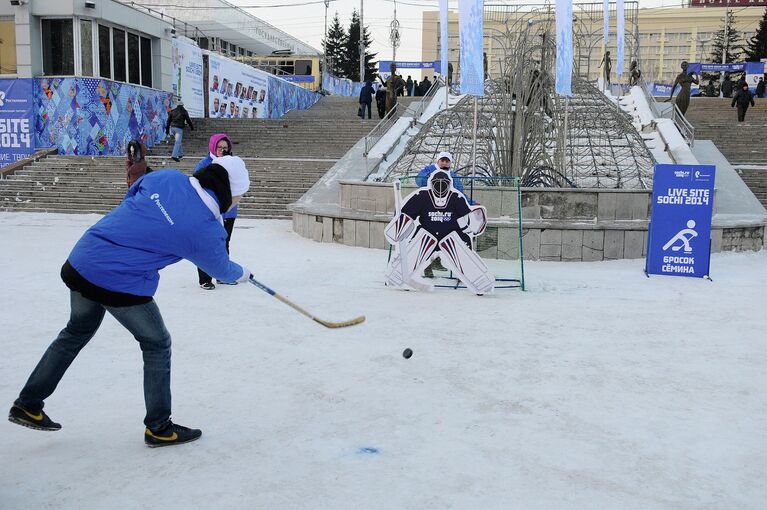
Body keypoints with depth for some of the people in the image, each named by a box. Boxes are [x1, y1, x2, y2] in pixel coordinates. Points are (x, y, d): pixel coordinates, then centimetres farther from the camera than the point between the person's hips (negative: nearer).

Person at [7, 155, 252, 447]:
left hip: (80, 263, 7)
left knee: (77, 332, 27)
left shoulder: (165, 177, -1)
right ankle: (158, 428, 22)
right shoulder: (205, 228, -15)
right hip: (121, 287, -7)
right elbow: (220, 268, 5)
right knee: (157, 345, 13)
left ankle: (28, 405, 38)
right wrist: (241, 274, 26)